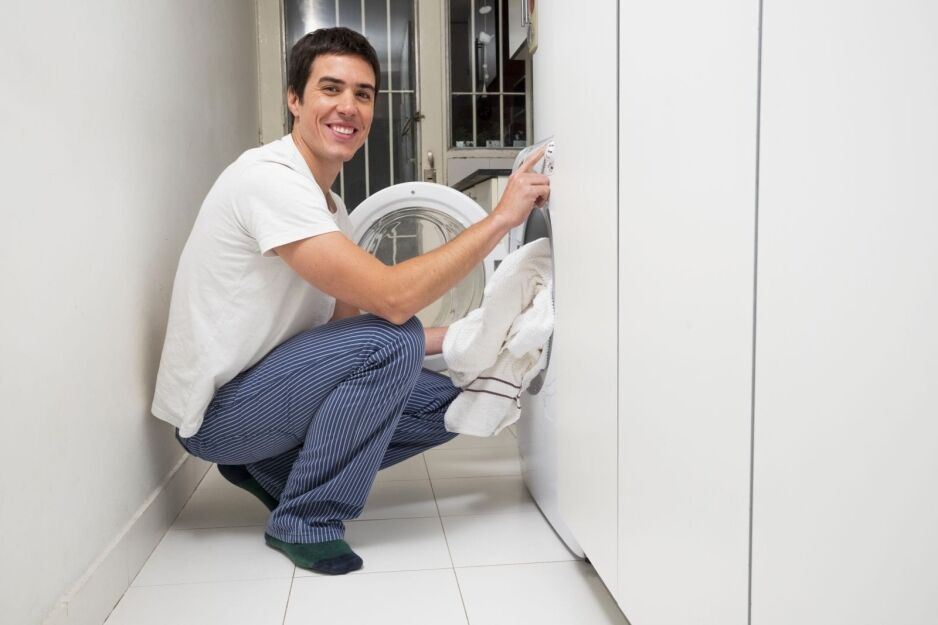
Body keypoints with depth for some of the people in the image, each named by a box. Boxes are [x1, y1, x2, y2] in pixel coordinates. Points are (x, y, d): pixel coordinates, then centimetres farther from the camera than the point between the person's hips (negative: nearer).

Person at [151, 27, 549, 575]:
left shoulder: (331, 206, 8)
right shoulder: (269, 178, -22)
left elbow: (352, 323, 7)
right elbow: (392, 299, -29)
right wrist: (502, 217, -24)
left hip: (266, 387, 9)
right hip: (217, 409, -8)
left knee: (449, 400, 2)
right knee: (393, 343, -27)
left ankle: (271, 467, 11)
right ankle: (305, 521, -10)